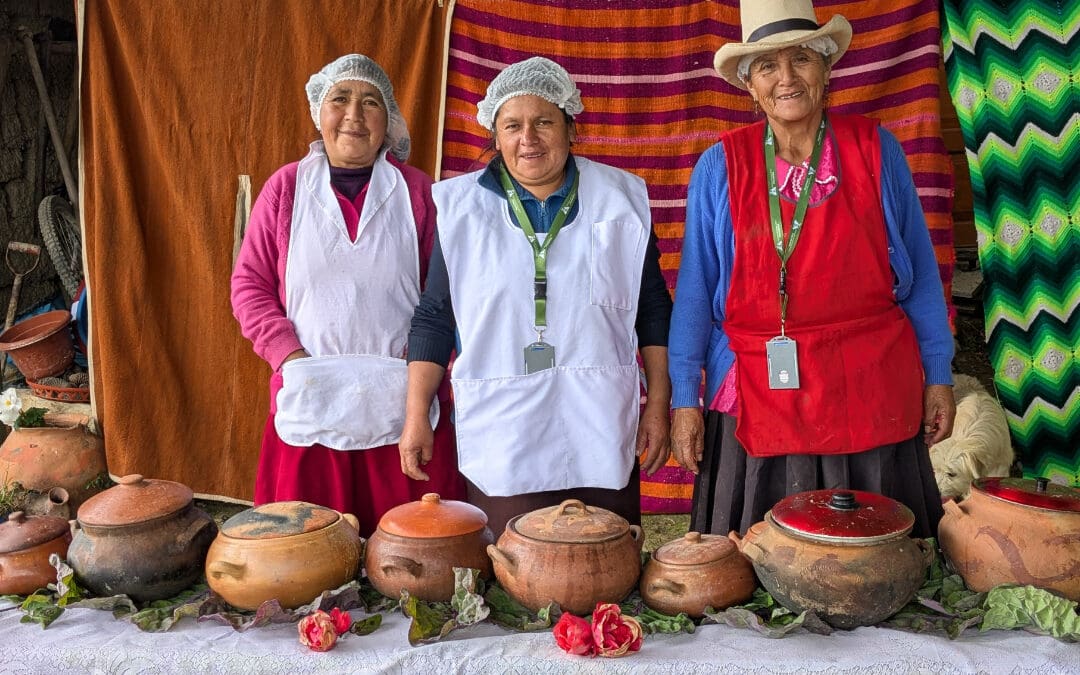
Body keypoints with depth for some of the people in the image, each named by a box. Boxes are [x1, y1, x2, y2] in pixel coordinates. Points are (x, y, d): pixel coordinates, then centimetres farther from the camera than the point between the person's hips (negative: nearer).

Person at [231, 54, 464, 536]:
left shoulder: (417, 191, 4)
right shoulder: (286, 188, 5)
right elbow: (249, 284, 6)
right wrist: (287, 354, -7)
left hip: (401, 402, 0)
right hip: (310, 401, 1)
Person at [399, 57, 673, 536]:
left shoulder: (622, 201, 6)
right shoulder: (460, 208, 5)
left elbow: (653, 311, 9)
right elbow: (434, 318, 7)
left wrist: (658, 406, 5)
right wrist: (416, 415, 3)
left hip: (601, 444, 1)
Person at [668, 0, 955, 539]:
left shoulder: (875, 150, 2)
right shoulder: (721, 166, 0)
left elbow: (920, 271, 8)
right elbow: (694, 289, 2)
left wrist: (938, 375, 8)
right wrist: (684, 399, -1)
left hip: (872, 389, 1)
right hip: (759, 394, 0)